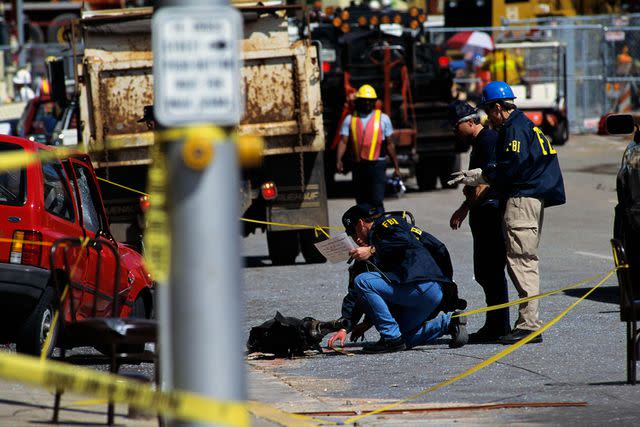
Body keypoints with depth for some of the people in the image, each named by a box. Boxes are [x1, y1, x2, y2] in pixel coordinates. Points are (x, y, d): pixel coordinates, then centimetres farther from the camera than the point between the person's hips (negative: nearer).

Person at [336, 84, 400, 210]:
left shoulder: (383, 118, 3)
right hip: (359, 166, 3)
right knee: (361, 202, 11)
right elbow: (343, 141, -1)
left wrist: (396, 167, 7)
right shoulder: (350, 119, 7)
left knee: (377, 201, -14)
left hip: (377, 165, -3)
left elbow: (389, 144, 7)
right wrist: (339, 160, -18)